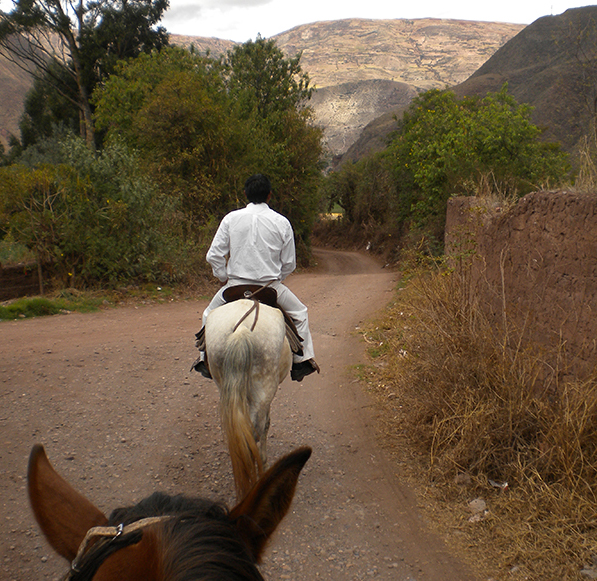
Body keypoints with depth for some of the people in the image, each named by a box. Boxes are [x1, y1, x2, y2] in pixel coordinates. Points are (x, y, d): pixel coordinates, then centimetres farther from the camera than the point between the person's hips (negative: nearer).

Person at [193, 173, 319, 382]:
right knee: (299, 313, 22)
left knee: (210, 314, 26)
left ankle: (206, 359, 22)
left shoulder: (231, 218, -2)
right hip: (271, 286, -1)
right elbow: (289, 263, 1)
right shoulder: (281, 222, -2)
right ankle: (301, 360, 19)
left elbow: (214, 256, -3)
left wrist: (225, 279, 12)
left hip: (235, 285, 1)